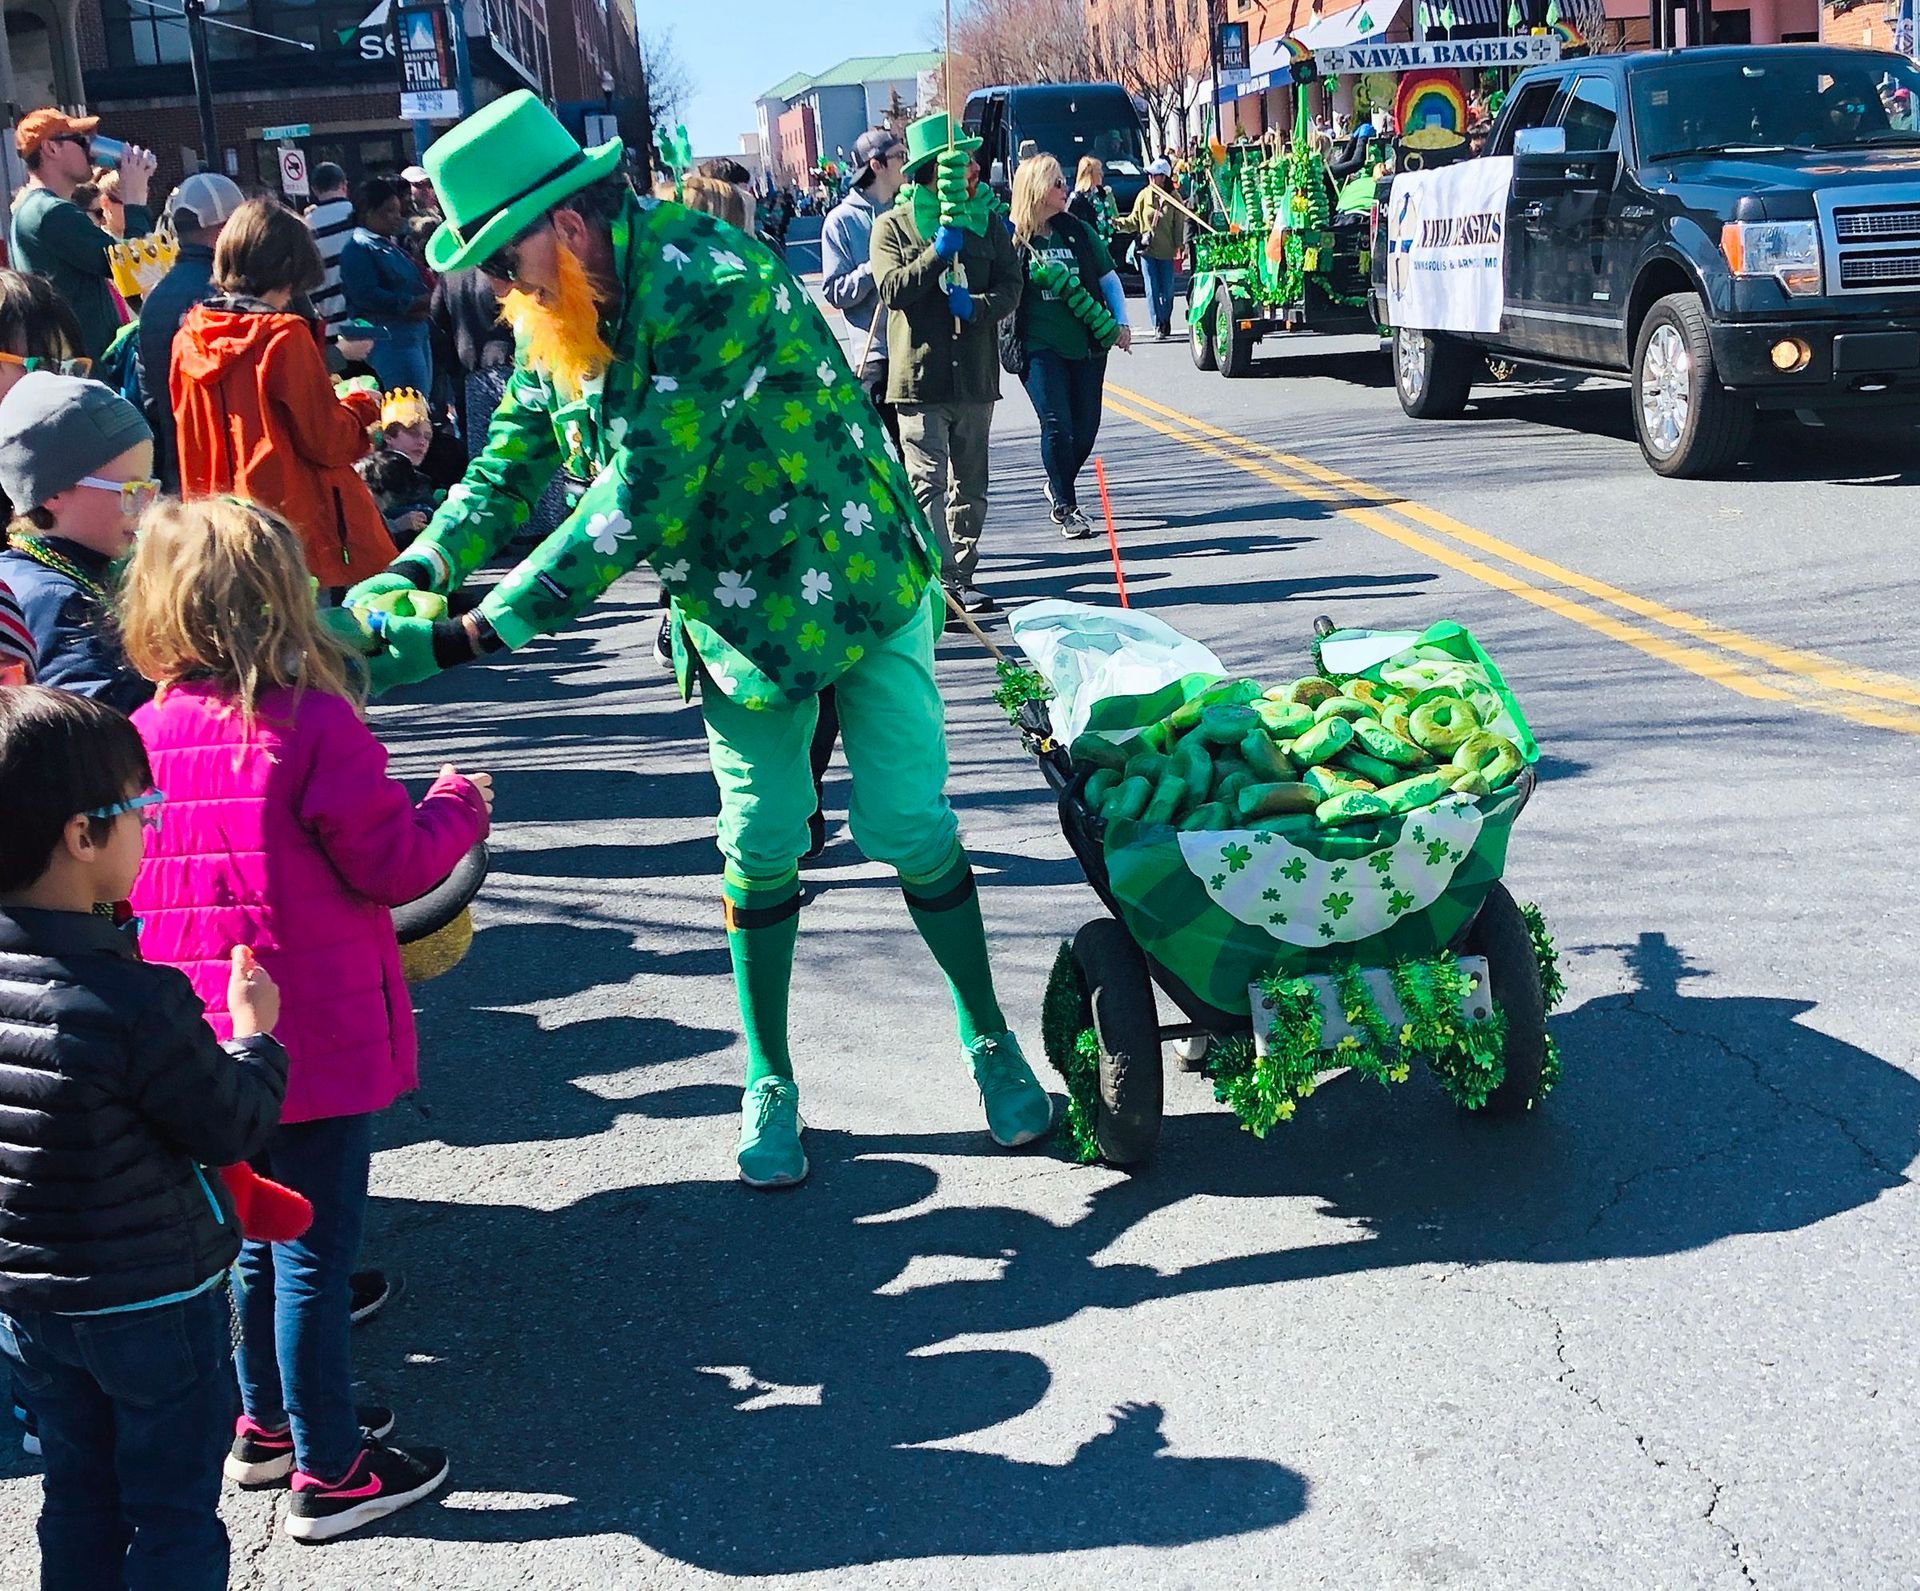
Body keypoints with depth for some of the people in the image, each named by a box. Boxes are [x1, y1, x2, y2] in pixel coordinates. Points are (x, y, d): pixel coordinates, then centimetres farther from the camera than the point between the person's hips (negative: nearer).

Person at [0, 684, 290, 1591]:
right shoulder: (137, 1003, -29)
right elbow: (234, 1129, -16)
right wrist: (253, 1033, 0)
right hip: (154, 1306, -6)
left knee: (79, 1504, 22)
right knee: (175, 1518, 11)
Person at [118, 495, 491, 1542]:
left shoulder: (143, 736, -1)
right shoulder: (315, 727, -19)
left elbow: (123, 890, 8)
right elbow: (397, 865, -14)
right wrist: (457, 804, 4)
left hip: (210, 1045, 6)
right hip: (319, 1044, -6)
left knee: (259, 1236, 23)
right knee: (314, 1255, 4)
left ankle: (264, 1427, 39)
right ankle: (329, 1477, 16)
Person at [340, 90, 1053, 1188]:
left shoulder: (704, 285, -30)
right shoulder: (558, 322, -3)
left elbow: (639, 501, -35)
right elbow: (510, 469, -3)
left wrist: (472, 632, -35)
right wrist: (411, 575, -23)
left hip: (858, 583, -6)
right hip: (735, 614, 6)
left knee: (909, 825, -1)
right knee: (761, 847, 8)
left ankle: (991, 1041, 20)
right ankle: (771, 1085, 20)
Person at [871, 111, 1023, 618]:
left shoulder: (986, 222, 11)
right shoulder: (893, 226, 1)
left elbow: (1011, 286, 4)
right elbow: (892, 289, -11)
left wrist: (976, 306, -15)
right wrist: (937, 254, -20)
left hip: (976, 375, 4)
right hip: (920, 374, -4)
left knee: (970, 483, 10)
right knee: (929, 483, -11)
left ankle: (962, 576, 19)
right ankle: (945, 581, -14)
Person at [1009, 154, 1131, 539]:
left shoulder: (1078, 231, 8)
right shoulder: (1013, 237, -3)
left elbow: (1109, 279, 16)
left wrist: (1121, 323, 6)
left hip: (1086, 344, 4)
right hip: (1039, 347, -4)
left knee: (1085, 427, 6)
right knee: (1057, 424, -11)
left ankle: (1059, 485, 33)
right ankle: (1065, 507, 2)